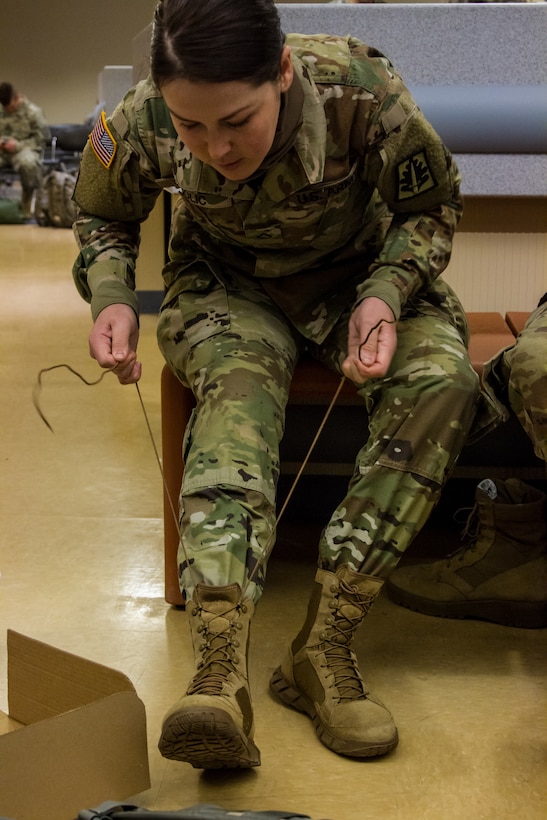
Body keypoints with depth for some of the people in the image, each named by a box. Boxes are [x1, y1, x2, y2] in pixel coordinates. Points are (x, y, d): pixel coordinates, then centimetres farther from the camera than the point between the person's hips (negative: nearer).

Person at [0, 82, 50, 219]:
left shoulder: (33, 111, 0)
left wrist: (19, 145, -14)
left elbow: (42, 137, -4)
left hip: (25, 149, -4)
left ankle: (27, 202, -19)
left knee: (28, 163, -42)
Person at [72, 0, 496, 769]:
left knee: (443, 384, -30)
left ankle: (324, 647, -29)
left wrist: (384, 294, -29)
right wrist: (111, 297, -19)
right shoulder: (144, 120, -22)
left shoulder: (361, 89, -28)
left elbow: (431, 209, -10)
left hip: (361, 275, 0)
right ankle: (220, 671, -49)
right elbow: (102, 216, 2)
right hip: (231, 285, 0)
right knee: (237, 387, -35)